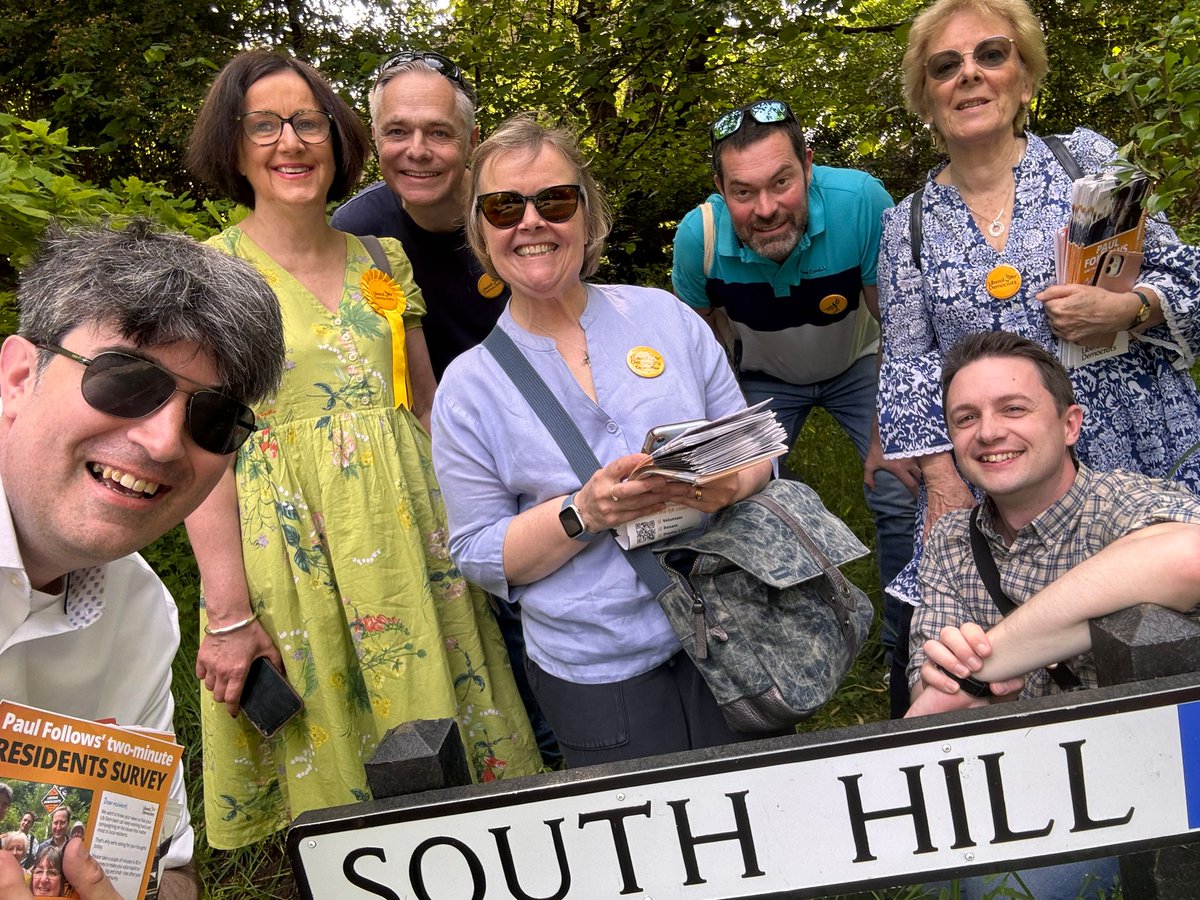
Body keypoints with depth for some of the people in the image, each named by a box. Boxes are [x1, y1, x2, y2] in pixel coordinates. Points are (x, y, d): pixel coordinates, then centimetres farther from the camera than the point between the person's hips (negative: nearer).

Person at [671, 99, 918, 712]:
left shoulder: (860, 202, -36)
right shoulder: (699, 236, -29)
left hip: (857, 367, -1)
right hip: (767, 379, 1)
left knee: (901, 496, -12)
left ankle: (906, 644, 13)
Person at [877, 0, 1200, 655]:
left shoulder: (1086, 158, 4)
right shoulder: (907, 225, 6)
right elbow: (907, 364, 5)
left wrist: (1124, 310, -15)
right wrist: (942, 478, -4)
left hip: (1145, 455, 0)